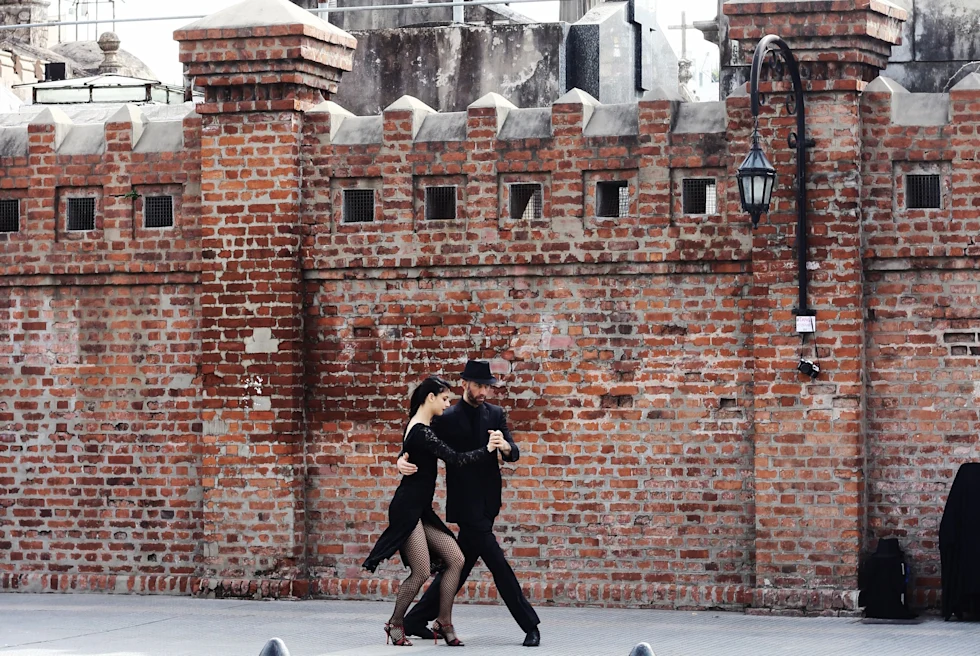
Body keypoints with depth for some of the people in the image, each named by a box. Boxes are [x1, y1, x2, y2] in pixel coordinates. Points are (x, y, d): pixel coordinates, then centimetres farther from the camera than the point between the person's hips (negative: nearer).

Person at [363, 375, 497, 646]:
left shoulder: (418, 427, 11)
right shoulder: (422, 433, -19)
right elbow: (457, 460, -23)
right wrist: (489, 449, -16)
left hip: (420, 510, 10)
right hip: (407, 509, -10)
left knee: (455, 560, 2)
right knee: (421, 572, -9)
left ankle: (443, 623, 6)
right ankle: (395, 623, 10)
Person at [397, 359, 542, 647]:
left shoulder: (495, 415, 9)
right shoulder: (447, 419, -4)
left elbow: (513, 454, 0)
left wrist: (504, 445, -23)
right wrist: (403, 462, -23)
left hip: (486, 505, 6)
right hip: (465, 505, -6)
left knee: (460, 566, 11)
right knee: (498, 565, -9)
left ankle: (416, 620, 21)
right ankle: (530, 625, -4)